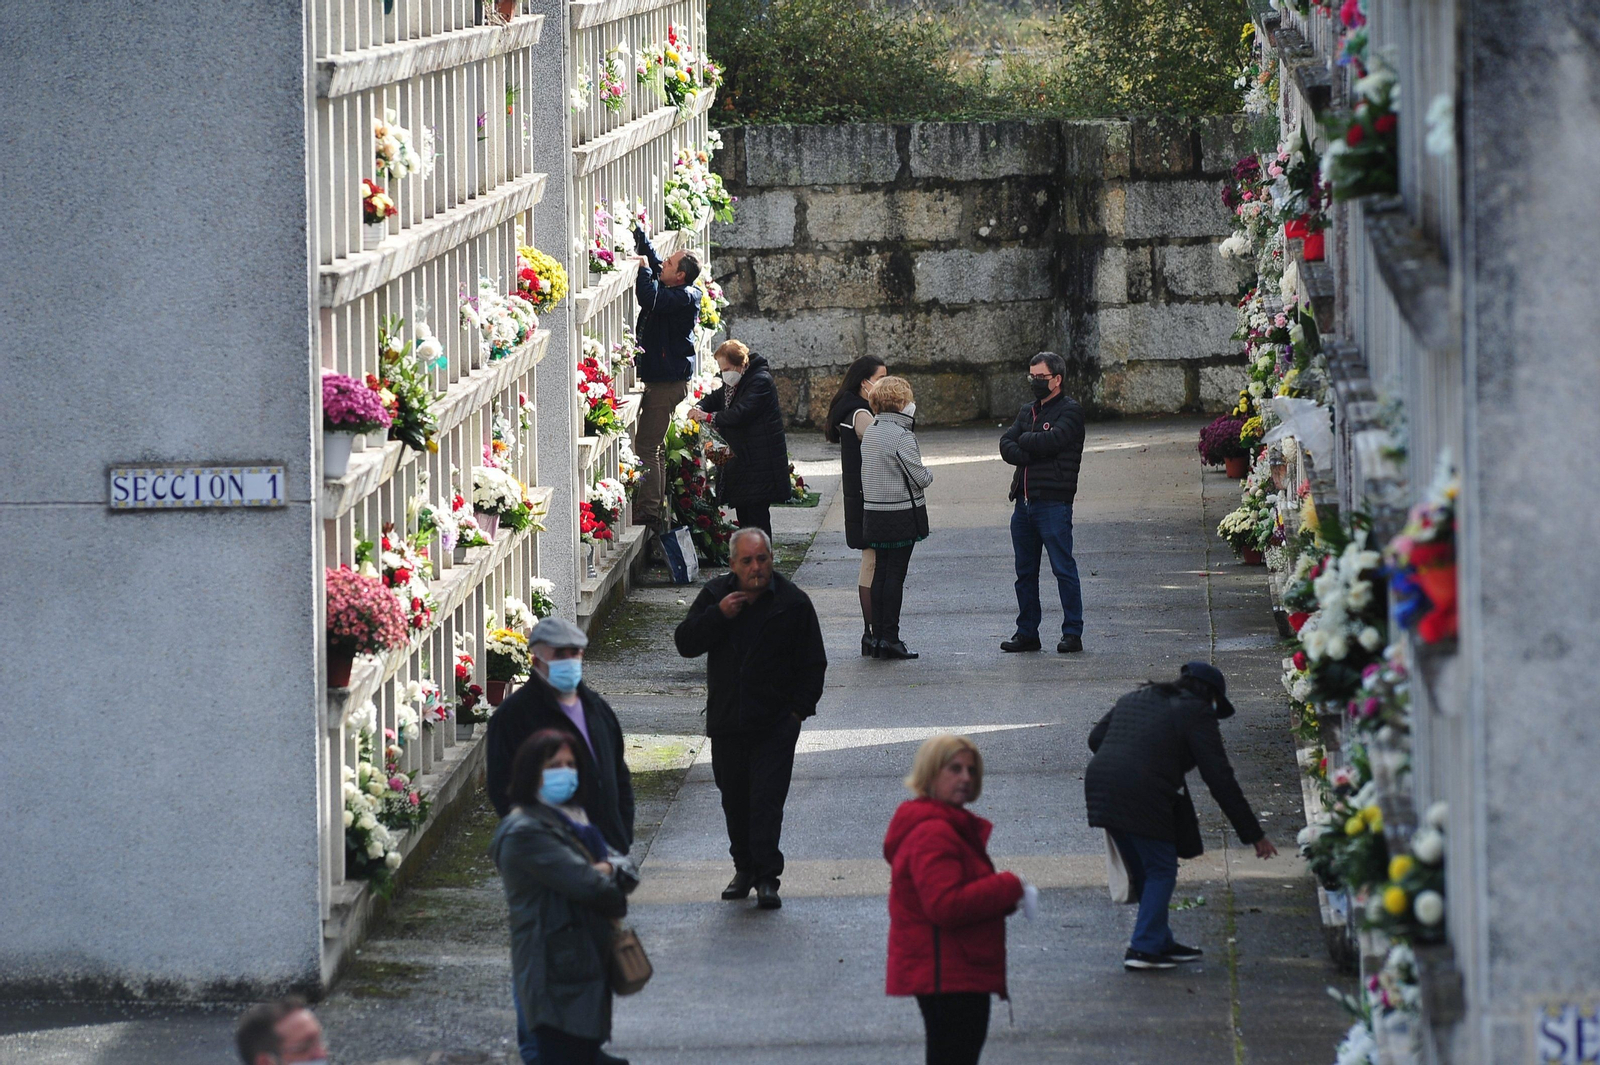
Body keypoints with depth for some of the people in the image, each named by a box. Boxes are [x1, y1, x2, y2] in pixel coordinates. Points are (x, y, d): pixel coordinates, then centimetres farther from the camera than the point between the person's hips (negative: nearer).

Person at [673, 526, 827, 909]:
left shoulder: (793, 603, -3)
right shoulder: (715, 594, 4)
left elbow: (813, 664, 3)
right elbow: (685, 643, 0)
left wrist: (798, 709, -6)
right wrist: (718, 615, -14)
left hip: (775, 723, -3)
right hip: (726, 720, 3)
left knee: (767, 799, -10)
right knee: (735, 799, 11)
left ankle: (767, 876, -7)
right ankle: (745, 868, 24)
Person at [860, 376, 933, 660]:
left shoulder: (870, 432, 9)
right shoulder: (901, 436, -16)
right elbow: (920, 478, -16)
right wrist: (929, 474, 7)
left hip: (874, 515, 7)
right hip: (901, 516, -7)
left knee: (880, 573, 10)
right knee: (895, 575, -4)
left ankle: (877, 637, 11)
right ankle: (890, 638, -5)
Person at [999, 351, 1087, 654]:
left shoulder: (1070, 411, -3)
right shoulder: (1027, 411, 19)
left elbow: (1051, 441, -18)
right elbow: (1006, 445, 8)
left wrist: (1024, 440, 0)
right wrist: (1030, 455, -11)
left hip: (1053, 502, -7)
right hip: (1023, 501, 7)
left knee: (1063, 569, -6)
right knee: (1025, 572, 11)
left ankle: (1072, 633, -2)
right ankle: (1027, 633, 18)